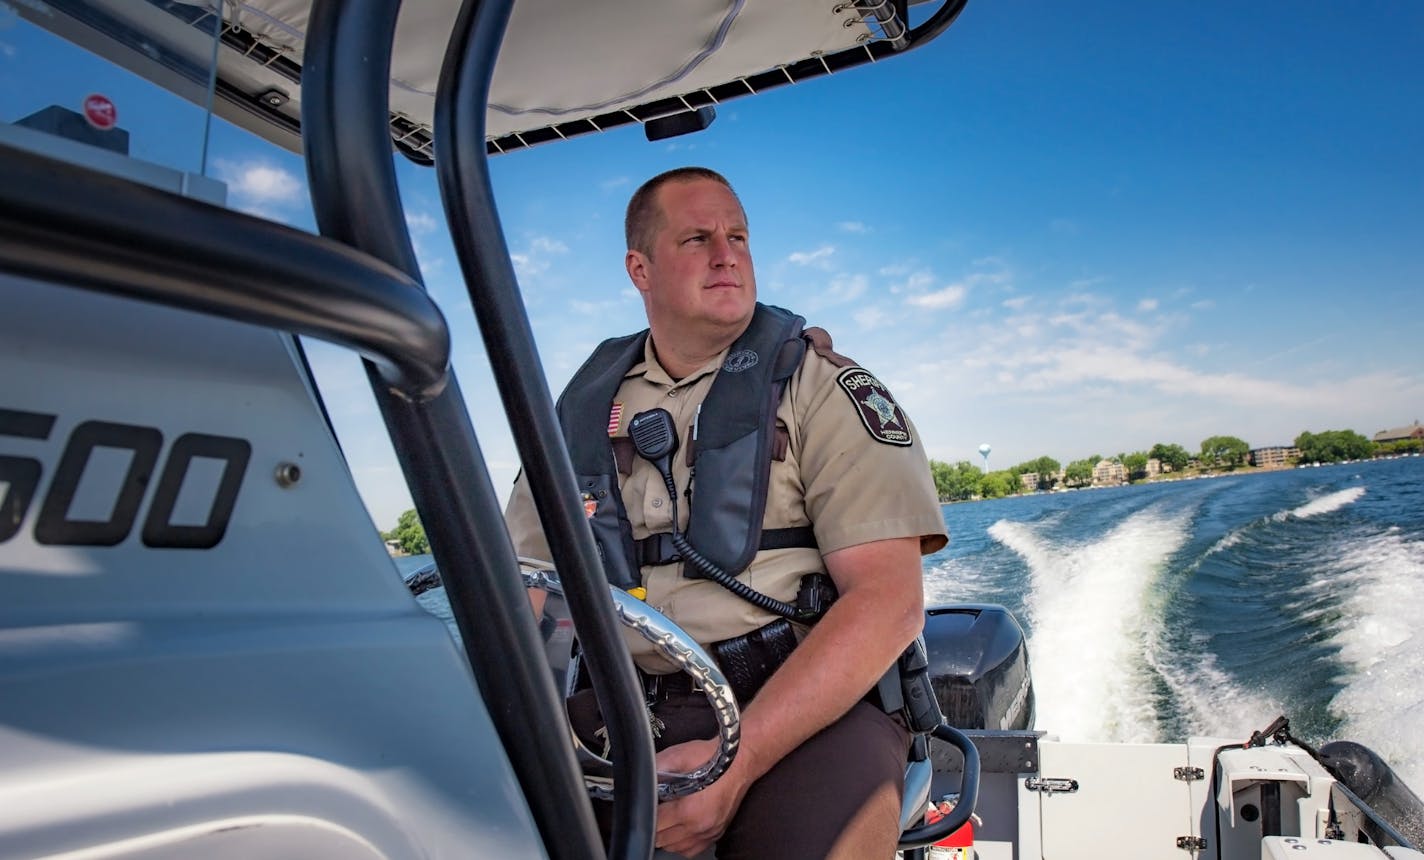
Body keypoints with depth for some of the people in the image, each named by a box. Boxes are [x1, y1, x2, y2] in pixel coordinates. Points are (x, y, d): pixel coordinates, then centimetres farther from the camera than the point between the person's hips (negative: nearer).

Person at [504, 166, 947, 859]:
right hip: (615, 708, 3)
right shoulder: (586, 406, 12)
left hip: (804, 701, -2)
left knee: (835, 800, -33)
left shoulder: (822, 386, 0)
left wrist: (737, 758, -21)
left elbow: (890, 600, -10)